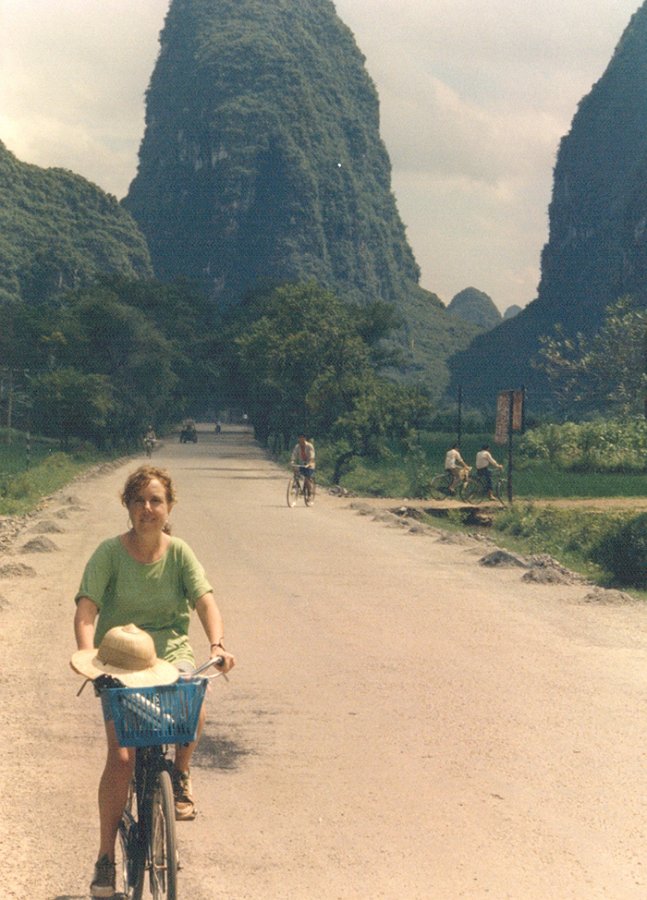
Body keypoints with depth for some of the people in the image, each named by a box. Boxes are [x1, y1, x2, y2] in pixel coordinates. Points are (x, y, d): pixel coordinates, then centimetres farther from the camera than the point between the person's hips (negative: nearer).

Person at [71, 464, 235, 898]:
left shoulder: (179, 553, 0)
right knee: (122, 756, -15)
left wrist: (217, 645, -29)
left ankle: (181, 773, 2)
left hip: (171, 653, 1)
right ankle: (106, 857, 0)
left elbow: (205, 601, -11)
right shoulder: (110, 552, -5)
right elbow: (87, 608, -14)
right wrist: (87, 652, -32)